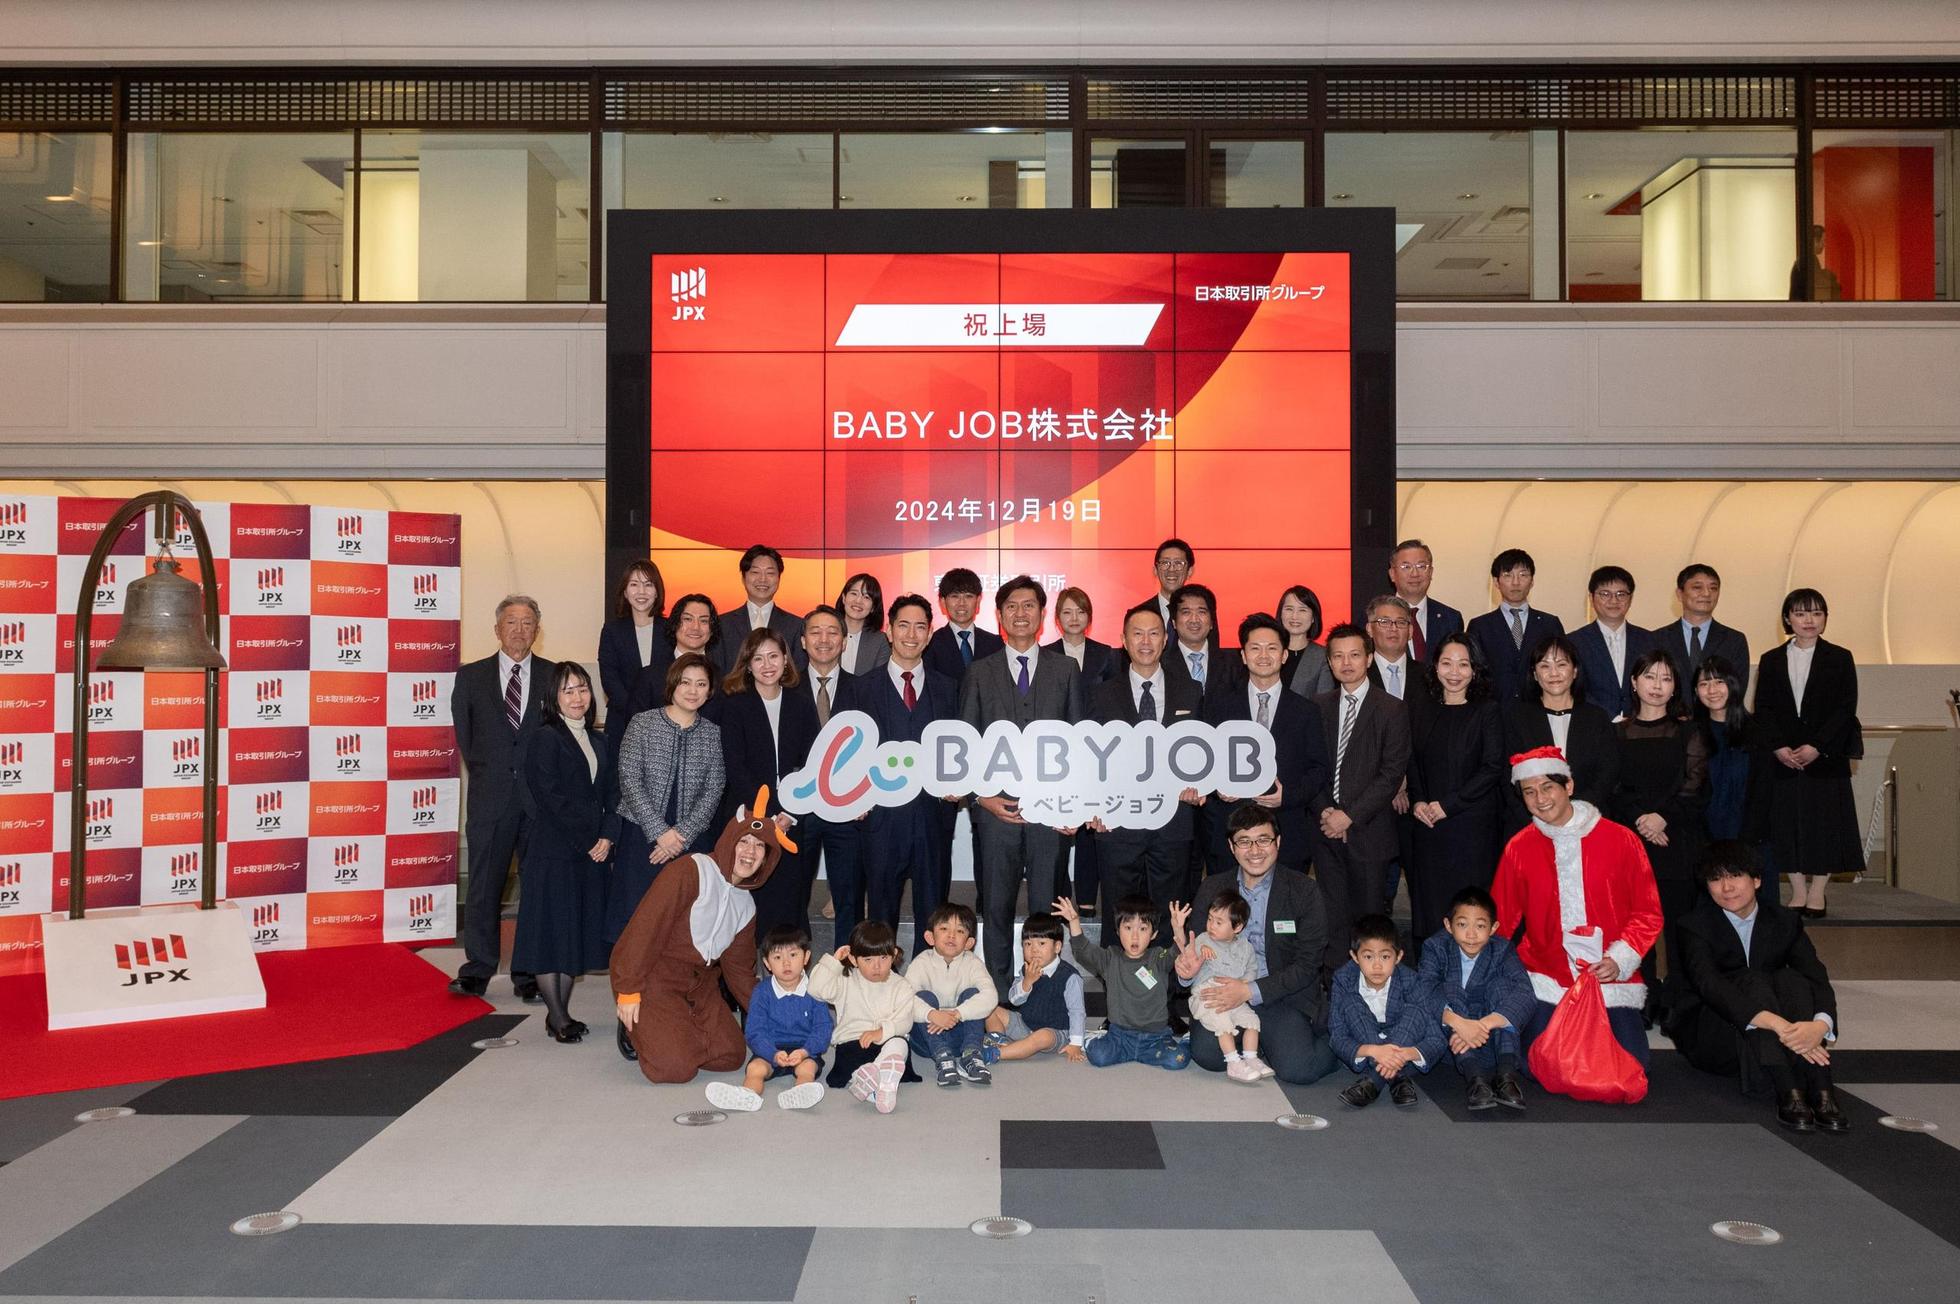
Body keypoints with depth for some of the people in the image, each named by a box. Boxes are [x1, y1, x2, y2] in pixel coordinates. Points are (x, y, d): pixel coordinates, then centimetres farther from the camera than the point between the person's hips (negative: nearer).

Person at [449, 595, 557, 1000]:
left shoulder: (555, 676, 6)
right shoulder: (471, 677, 8)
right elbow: (464, 734, 11)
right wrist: (482, 771, 7)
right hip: (490, 796, 0)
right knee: (484, 886, 4)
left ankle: (530, 974, 11)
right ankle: (477, 971, 13)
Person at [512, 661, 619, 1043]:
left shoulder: (600, 741, 14)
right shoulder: (543, 739, -7)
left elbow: (612, 794, 11)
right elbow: (552, 799, -14)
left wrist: (607, 837, -4)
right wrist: (587, 842, -13)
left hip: (593, 851, 7)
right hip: (553, 850, -6)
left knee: (578, 928, 10)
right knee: (550, 928, -1)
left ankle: (561, 1011, 19)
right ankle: (557, 1016, 6)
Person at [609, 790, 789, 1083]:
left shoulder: (746, 906, 9)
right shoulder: (692, 871, -17)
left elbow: (739, 971, 15)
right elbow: (646, 927, -20)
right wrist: (628, 991, -21)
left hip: (700, 985, 7)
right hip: (654, 978, -7)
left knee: (732, 1056, -6)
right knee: (676, 1067, -20)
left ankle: (675, 1032, 16)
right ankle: (637, 1029, 10)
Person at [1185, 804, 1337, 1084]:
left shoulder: (1304, 890, -4)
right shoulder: (1212, 888, 6)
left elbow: (1307, 965, -7)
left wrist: (1250, 991, -18)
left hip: (1286, 998, -2)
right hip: (1227, 995, 2)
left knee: (1295, 1068, -25)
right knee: (1205, 1054, -24)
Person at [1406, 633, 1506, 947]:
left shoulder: (1487, 712, 0)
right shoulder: (1421, 714, 12)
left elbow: (1493, 768, -7)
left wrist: (1448, 804, -12)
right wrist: (1417, 801, -4)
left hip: (1472, 824, -4)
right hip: (1427, 826, 4)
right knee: (1427, 903, 4)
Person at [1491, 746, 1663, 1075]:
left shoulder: (1621, 839, -2)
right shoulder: (1518, 848, 3)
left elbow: (1648, 912, 2)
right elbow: (1501, 921, 8)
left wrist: (1619, 958, -12)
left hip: (1612, 979, 0)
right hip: (1547, 980, 1)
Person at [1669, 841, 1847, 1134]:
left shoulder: (1786, 921, 4)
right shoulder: (1694, 927, -7)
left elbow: (1818, 980, -10)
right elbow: (1709, 985, -26)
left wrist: (1820, 1025, -34)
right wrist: (1778, 1025, -40)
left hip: (1774, 1042, 3)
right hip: (1712, 1040, -3)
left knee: (1790, 979, -25)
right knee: (1751, 980, -29)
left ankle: (1820, 1093, -37)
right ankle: (1788, 1094, -43)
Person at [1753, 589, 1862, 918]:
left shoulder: (1840, 659, 2)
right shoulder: (1771, 660, 8)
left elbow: (1846, 709, -4)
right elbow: (1763, 710, 4)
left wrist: (1817, 747, -14)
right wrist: (1778, 747, -10)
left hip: (1827, 758, -2)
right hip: (1782, 759, 2)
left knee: (1825, 822, 1)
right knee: (1787, 823, 3)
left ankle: (1817, 893, 12)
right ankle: (1798, 892, 13)